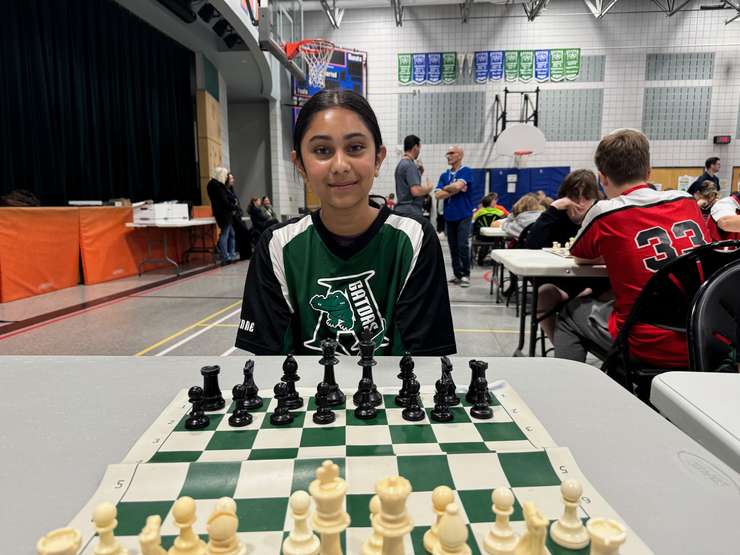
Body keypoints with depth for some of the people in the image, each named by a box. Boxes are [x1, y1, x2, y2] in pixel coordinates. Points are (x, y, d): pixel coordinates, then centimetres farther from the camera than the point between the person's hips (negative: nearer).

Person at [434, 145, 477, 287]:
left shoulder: (466, 172, -4)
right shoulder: (444, 175, 11)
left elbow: (458, 185, -22)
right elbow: (438, 195, -1)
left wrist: (446, 188, -3)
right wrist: (455, 190, -10)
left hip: (463, 215, -5)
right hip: (449, 216, 5)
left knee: (463, 246, -8)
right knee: (453, 247, 9)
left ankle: (465, 275, 2)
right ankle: (457, 274, 18)